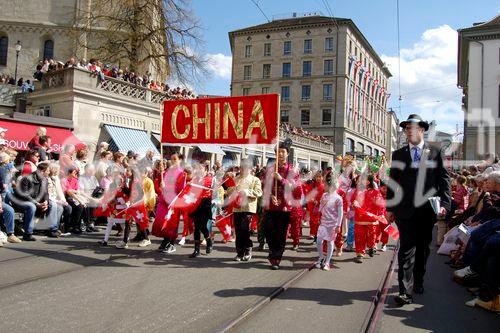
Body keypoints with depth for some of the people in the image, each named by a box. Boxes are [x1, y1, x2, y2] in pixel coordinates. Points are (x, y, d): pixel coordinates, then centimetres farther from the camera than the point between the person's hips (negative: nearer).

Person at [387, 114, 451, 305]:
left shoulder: (435, 153, 6)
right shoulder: (398, 155, 8)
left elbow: (444, 180, 3)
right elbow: (393, 182, 7)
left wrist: (445, 203, -8)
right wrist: (390, 207, 3)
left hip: (427, 210, 1)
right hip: (405, 210, -1)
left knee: (423, 248, 13)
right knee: (407, 249, -6)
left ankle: (418, 282, 30)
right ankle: (406, 291, -7)